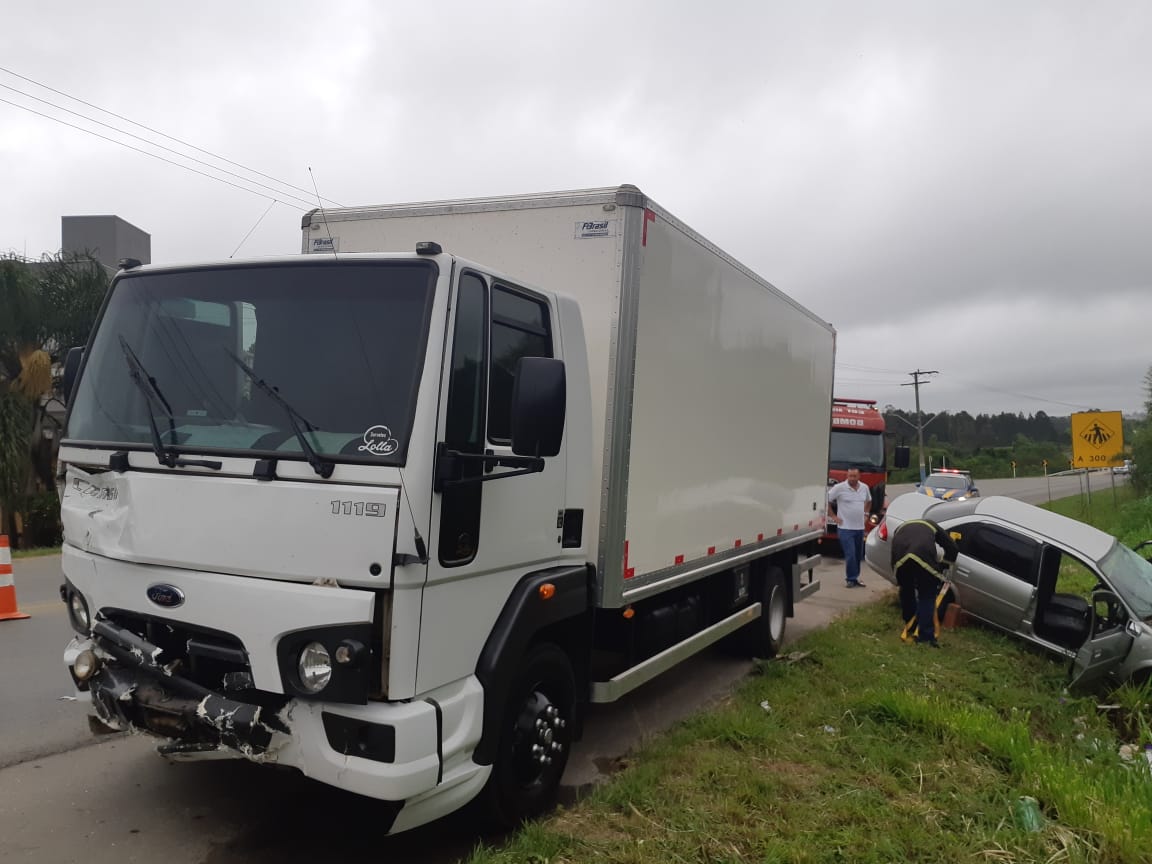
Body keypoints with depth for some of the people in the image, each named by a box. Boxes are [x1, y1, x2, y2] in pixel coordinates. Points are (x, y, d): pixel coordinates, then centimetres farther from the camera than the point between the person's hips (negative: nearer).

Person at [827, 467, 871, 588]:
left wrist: (866, 513, 17)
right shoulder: (839, 488, -10)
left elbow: (869, 501, 28)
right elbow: (826, 501, -8)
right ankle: (851, 579, -1)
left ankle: (854, 577, 21)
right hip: (845, 528, -6)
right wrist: (833, 516, -8)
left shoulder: (864, 488, 8)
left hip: (860, 528, 6)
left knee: (858, 555, 11)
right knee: (850, 555, -10)